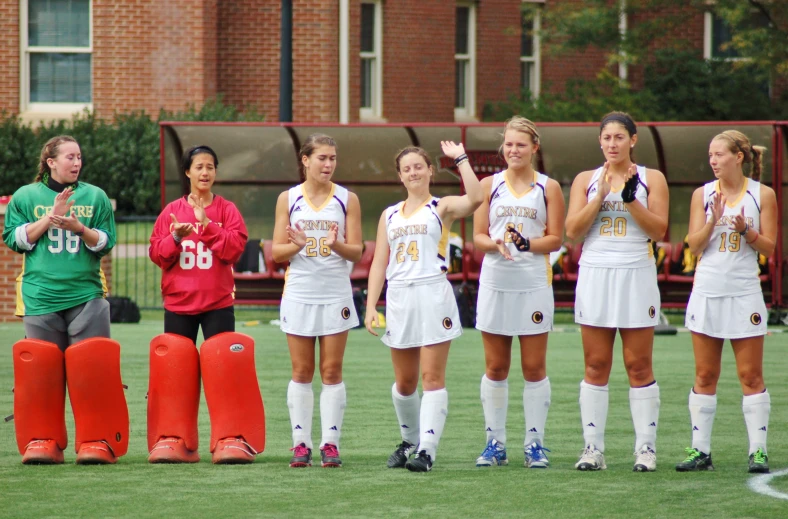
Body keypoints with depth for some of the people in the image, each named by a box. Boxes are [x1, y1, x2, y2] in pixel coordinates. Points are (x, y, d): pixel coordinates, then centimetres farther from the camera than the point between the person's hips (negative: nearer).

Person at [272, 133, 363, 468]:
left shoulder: (347, 199, 3)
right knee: (301, 372, 2)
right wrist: (296, 245, -17)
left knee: (332, 371, -1)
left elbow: (356, 253, 1)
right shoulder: (288, 199, 4)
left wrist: (337, 245, -20)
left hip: (335, 295, 0)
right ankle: (301, 443, 4)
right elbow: (277, 252, 4)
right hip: (299, 294, 0)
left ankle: (331, 443, 1)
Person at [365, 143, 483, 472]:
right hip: (399, 298, 4)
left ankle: (427, 450, -14)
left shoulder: (442, 208, 4)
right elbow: (379, 263, 14)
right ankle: (409, 441, 27)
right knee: (404, 383, 9)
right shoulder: (390, 215, 17)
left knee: (432, 378, -9)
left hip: (433, 296, -4)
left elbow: (475, 199, -17)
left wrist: (460, 158, -11)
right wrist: (371, 307, 5)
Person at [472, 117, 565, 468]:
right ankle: (495, 442, 10)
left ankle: (535, 442, 6)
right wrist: (497, 244, -15)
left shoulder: (548, 188, 5)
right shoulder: (490, 185, 9)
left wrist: (527, 243, -18)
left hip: (534, 284, -2)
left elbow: (555, 239, 0)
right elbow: (478, 237, 7)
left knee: (534, 368, 0)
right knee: (495, 368, 3)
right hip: (495, 283, 2)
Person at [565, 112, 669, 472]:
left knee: (639, 366, -3)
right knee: (595, 367, 0)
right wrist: (601, 195, -9)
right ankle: (593, 448, 1)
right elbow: (573, 230, 0)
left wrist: (630, 199, -13)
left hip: (636, 276, -2)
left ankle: (646, 448, -1)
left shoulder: (651, 179, 6)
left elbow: (658, 231, -3)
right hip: (595, 275, 2)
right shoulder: (586, 180, 10)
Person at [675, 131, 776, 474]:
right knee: (704, 376, 3)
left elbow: (769, 248, 0)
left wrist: (745, 229, -17)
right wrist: (714, 220, -15)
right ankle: (700, 450, 6)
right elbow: (695, 245, 0)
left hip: (744, 293, -2)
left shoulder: (762, 195, 2)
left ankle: (758, 450, 0)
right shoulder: (703, 194, 6)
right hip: (707, 291, 2)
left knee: (751, 375, -2)